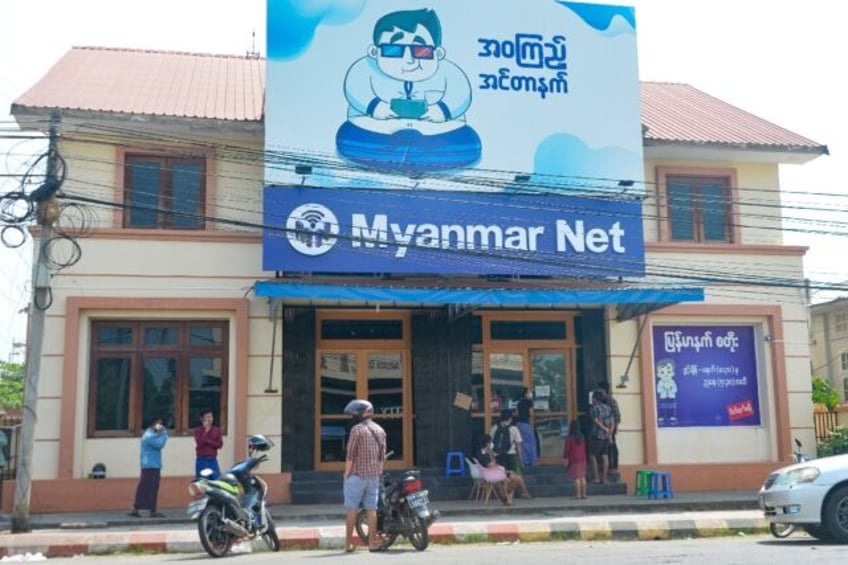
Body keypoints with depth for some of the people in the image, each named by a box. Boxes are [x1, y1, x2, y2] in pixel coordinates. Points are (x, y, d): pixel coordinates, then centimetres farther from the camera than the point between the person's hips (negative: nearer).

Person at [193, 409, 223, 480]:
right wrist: (206, 430, -19)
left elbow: (220, 445, -3)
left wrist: (208, 441, -13)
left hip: (213, 460, 3)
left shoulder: (217, 430, 4)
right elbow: (199, 443, -18)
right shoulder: (198, 430, -4)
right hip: (201, 460, -2)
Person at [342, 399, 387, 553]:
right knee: (372, 509, 7)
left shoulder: (357, 429, -11)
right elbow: (382, 455, 12)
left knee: (352, 510, 0)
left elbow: (350, 455, -12)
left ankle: (348, 543, 2)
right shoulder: (380, 430, 10)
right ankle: (373, 542, 5)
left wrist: (346, 474, -5)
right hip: (374, 475, 6)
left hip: (357, 475, -6)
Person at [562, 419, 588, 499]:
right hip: (582, 459, 5)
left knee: (576, 478, -5)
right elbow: (584, 448, 14)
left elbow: (567, 449, -8)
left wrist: (565, 458, 0)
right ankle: (583, 494, 11)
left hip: (574, 459, -5)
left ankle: (578, 494, -6)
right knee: (582, 477, 9)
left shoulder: (569, 438, -10)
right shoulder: (582, 437, 6)